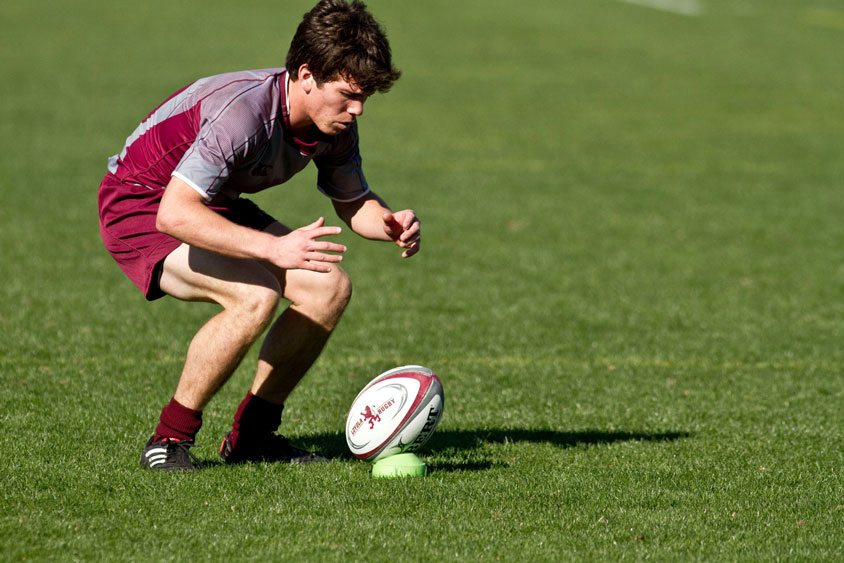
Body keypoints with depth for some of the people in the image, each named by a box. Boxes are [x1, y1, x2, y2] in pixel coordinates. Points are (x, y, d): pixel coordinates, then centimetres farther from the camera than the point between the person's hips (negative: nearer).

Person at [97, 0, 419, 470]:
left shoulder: (337, 126, -10)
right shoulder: (243, 112, -36)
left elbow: (353, 202, 6)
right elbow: (174, 214, -44)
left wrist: (391, 224, -18)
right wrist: (273, 248, -51)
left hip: (215, 205, 8)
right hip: (140, 206, -8)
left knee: (330, 287, -5)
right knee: (256, 294, -30)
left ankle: (251, 433, 7)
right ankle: (170, 440, -15)